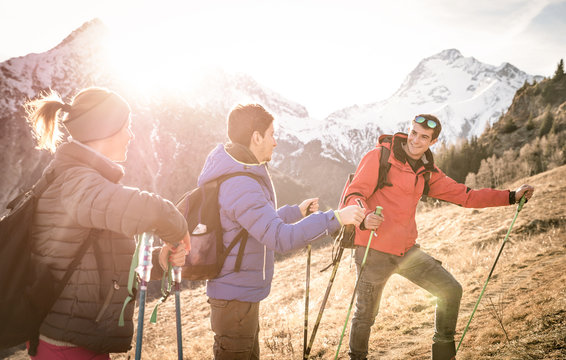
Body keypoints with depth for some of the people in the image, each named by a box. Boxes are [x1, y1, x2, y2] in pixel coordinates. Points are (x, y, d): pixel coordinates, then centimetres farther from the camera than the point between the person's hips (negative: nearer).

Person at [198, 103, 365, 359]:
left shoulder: (235, 173, 7)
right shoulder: (239, 185, -26)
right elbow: (280, 238, -33)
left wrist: (297, 212, 19)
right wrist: (335, 219, -31)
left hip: (242, 292, 10)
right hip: (236, 297, -10)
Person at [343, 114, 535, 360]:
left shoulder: (427, 171, 10)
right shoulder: (379, 157, -9)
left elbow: (464, 196, 14)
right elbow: (354, 194, -13)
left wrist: (511, 197, 11)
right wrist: (365, 216, -35)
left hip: (407, 250, 6)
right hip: (374, 251, -6)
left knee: (451, 291, 8)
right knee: (366, 315, 0)